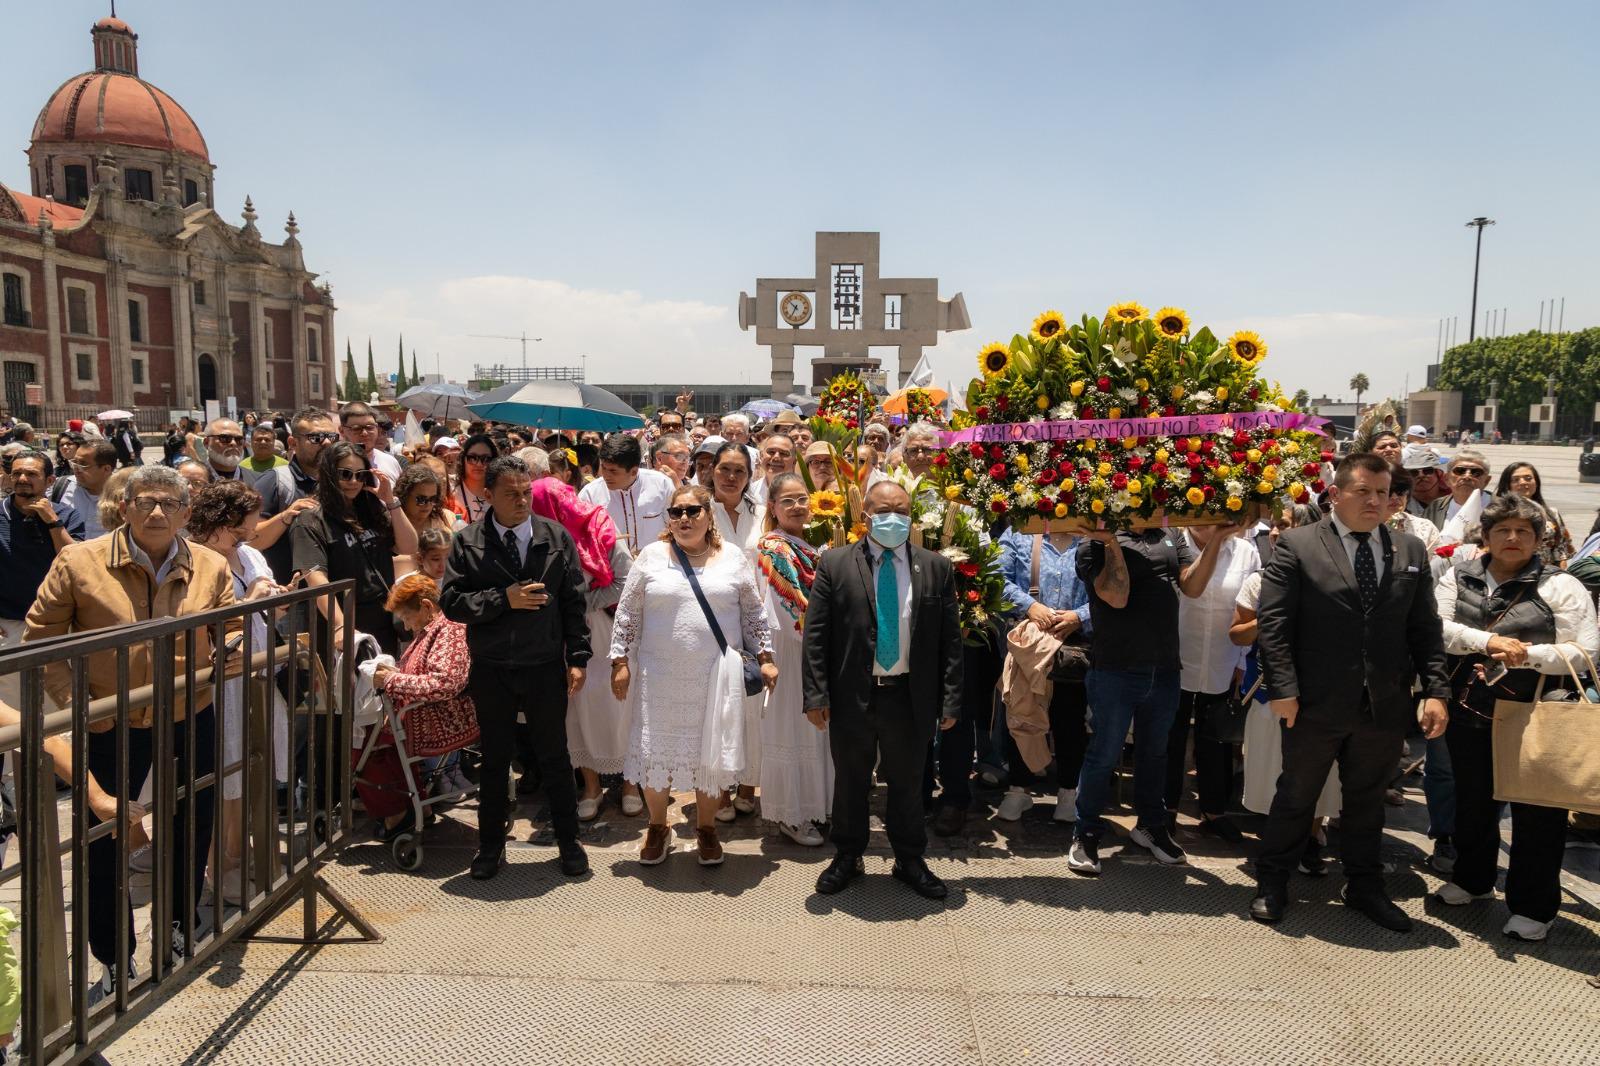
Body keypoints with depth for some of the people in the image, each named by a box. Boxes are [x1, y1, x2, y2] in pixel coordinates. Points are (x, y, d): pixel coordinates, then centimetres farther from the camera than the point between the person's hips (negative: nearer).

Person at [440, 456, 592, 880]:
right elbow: (451, 601, -7)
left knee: (554, 757, 10)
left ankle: (568, 843, 25)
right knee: (495, 759, 13)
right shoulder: (467, 542, -3)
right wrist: (504, 599, -19)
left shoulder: (557, 537, 0)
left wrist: (578, 658, -3)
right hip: (491, 670, 0)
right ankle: (491, 846, 29)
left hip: (546, 667, 0)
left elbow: (573, 602, 0)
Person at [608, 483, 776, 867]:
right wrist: (621, 661, 1)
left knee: (711, 751, 8)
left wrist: (765, 657, 4)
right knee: (656, 750, 7)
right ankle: (657, 828, 27)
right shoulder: (651, 556, 2)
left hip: (716, 677, 0)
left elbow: (754, 614, 8)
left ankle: (706, 827, 27)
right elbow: (628, 614, 4)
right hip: (661, 677, 0)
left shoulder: (733, 558, 3)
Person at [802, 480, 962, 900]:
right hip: (851, 695, -1)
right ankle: (847, 857, 34)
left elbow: (950, 640, 2)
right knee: (849, 780, 14)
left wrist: (950, 700, -2)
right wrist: (815, 695, -10)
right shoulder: (834, 564, -3)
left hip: (910, 697, 1)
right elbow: (815, 635, -4)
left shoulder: (937, 568, 2)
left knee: (907, 782, 15)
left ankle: (910, 859, 34)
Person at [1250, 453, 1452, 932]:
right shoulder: (1297, 545, -6)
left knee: (1367, 800, 18)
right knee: (1295, 797, 11)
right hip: (1316, 706, -3)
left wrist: (1436, 690, -2)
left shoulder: (1411, 551, 7)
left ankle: (1365, 886, 35)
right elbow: (1273, 622, -10)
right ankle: (1271, 883, 27)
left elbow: (1425, 628, 7)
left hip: (1385, 708, 4)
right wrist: (1283, 688, -15)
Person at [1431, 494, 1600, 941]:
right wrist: (1488, 641, -22)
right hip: (1469, 715, 4)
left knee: (1536, 812, 5)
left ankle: (1533, 907, 22)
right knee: (1472, 800, 20)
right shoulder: (1458, 578, 4)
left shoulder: (1560, 586, -5)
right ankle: (1472, 879, 40)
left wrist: (1526, 655, -23)